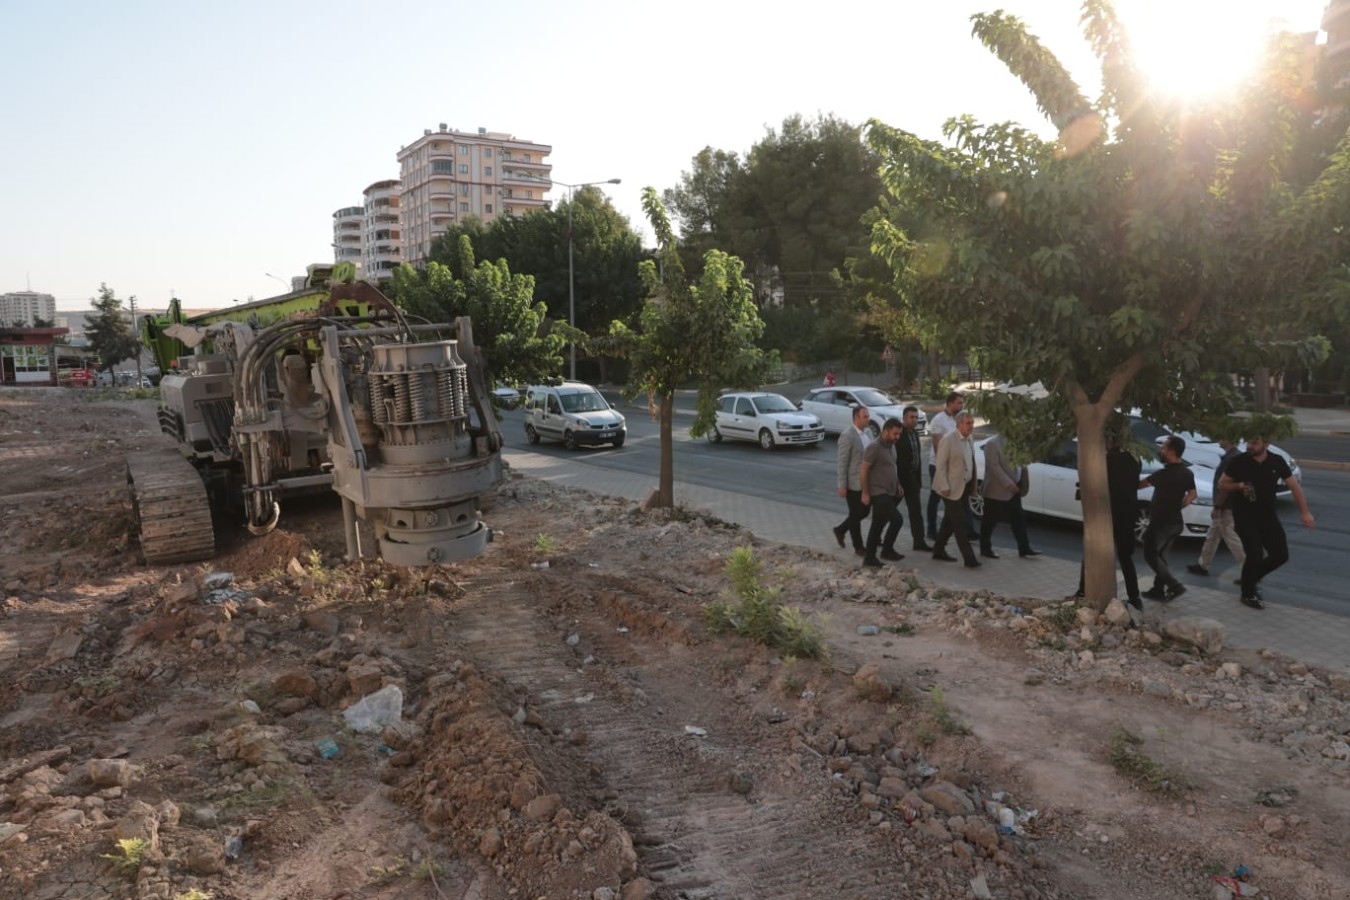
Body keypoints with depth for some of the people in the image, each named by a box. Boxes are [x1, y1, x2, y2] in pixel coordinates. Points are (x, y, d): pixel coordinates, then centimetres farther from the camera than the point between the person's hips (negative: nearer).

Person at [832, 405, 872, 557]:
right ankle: (858, 547, 19)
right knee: (856, 515, 5)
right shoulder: (847, 435, -17)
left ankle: (840, 530, 34)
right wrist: (842, 486, -17)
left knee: (865, 511, 15)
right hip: (853, 482, -8)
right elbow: (842, 462, -17)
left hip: (866, 481, 8)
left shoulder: (867, 433, 7)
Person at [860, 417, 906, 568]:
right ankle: (887, 550, 2)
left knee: (878, 525, 11)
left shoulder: (891, 446, 10)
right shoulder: (874, 447, -17)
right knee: (897, 519, -14)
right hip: (878, 493, -9)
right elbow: (864, 470, -17)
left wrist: (897, 484, 17)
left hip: (889, 492, 9)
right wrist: (865, 493, -16)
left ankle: (869, 558, 18)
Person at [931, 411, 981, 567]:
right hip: (952, 489, -8)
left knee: (950, 522, 15)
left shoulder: (970, 441, 9)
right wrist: (944, 487, -18)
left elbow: (971, 464, 14)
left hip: (964, 488, 8)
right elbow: (941, 466, -16)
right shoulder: (949, 441, -15)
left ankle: (938, 550, 26)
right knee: (960, 524, -6)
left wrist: (973, 486, 11)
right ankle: (969, 558, -5)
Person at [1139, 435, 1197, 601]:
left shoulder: (1164, 474, -22)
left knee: (1151, 556, 3)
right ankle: (1158, 589, 18)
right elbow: (1192, 495, 15)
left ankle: (1175, 585, -4)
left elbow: (1140, 484, -16)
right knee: (1160, 556, 16)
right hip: (1175, 521, 8)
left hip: (1160, 522, -8)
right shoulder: (1187, 473, 5)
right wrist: (1177, 506, 15)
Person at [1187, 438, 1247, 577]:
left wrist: (1217, 507, -20)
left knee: (1232, 539, -3)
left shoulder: (1230, 458, -22)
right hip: (1227, 506, 10)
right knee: (1212, 536, 18)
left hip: (1226, 508, -10)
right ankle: (1202, 565, 27)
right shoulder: (1236, 455, 10)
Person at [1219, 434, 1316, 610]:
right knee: (1255, 555, -12)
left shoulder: (1277, 461, -4)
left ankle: (1253, 577, 30)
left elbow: (1294, 486, 0)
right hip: (1245, 517, -4)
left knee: (1281, 555, 4)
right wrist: (1239, 486, -22)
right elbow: (1222, 483, -2)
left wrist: (1304, 512, -5)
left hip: (1268, 517, 4)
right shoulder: (1239, 461, -12)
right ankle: (1248, 594, 9)